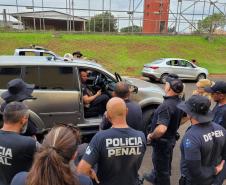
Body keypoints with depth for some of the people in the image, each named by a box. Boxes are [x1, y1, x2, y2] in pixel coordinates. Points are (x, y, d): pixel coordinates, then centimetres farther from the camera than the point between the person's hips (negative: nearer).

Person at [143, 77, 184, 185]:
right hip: (171, 138, 10)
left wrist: (151, 136, -25)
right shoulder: (180, 102, -5)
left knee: (162, 167, 13)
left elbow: (161, 129, -44)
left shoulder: (166, 105, -34)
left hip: (162, 141, -10)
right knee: (164, 163, 30)